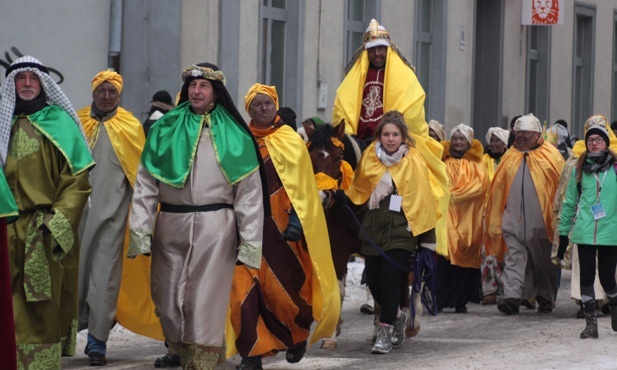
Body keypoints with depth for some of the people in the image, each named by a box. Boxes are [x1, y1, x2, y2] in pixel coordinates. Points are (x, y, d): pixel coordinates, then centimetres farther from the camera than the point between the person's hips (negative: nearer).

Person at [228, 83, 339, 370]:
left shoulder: (291, 142, 2)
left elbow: (301, 186, -2)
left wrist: (296, 219, -14)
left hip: (279, 228, -2)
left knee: (280, 287, 0)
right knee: (244, 290, -6)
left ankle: (298, 335, 27)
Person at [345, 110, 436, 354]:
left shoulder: (414, 161, -4)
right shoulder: (370, 157, 6)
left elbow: (422, 197, -2)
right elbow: (358, 188, 19)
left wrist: (426, 233, -5)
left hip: (401, 230, -4)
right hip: (374, 228, 4)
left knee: (389, 278, -11)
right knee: (373, 280, 2)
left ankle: (386, 331, 0)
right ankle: (396, 316, 29)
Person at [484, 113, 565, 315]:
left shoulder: (551, 157, 1)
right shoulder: (510, 157, 12)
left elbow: (561, 186, -2)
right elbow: (498, 188, 12)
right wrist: (494, 217, 7)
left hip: (540, 221, -2)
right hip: (513, 220, 3)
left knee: (544, 260, 9)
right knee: (514, 257, -8)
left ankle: (545, 298, 21)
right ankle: (512, 297, -16)